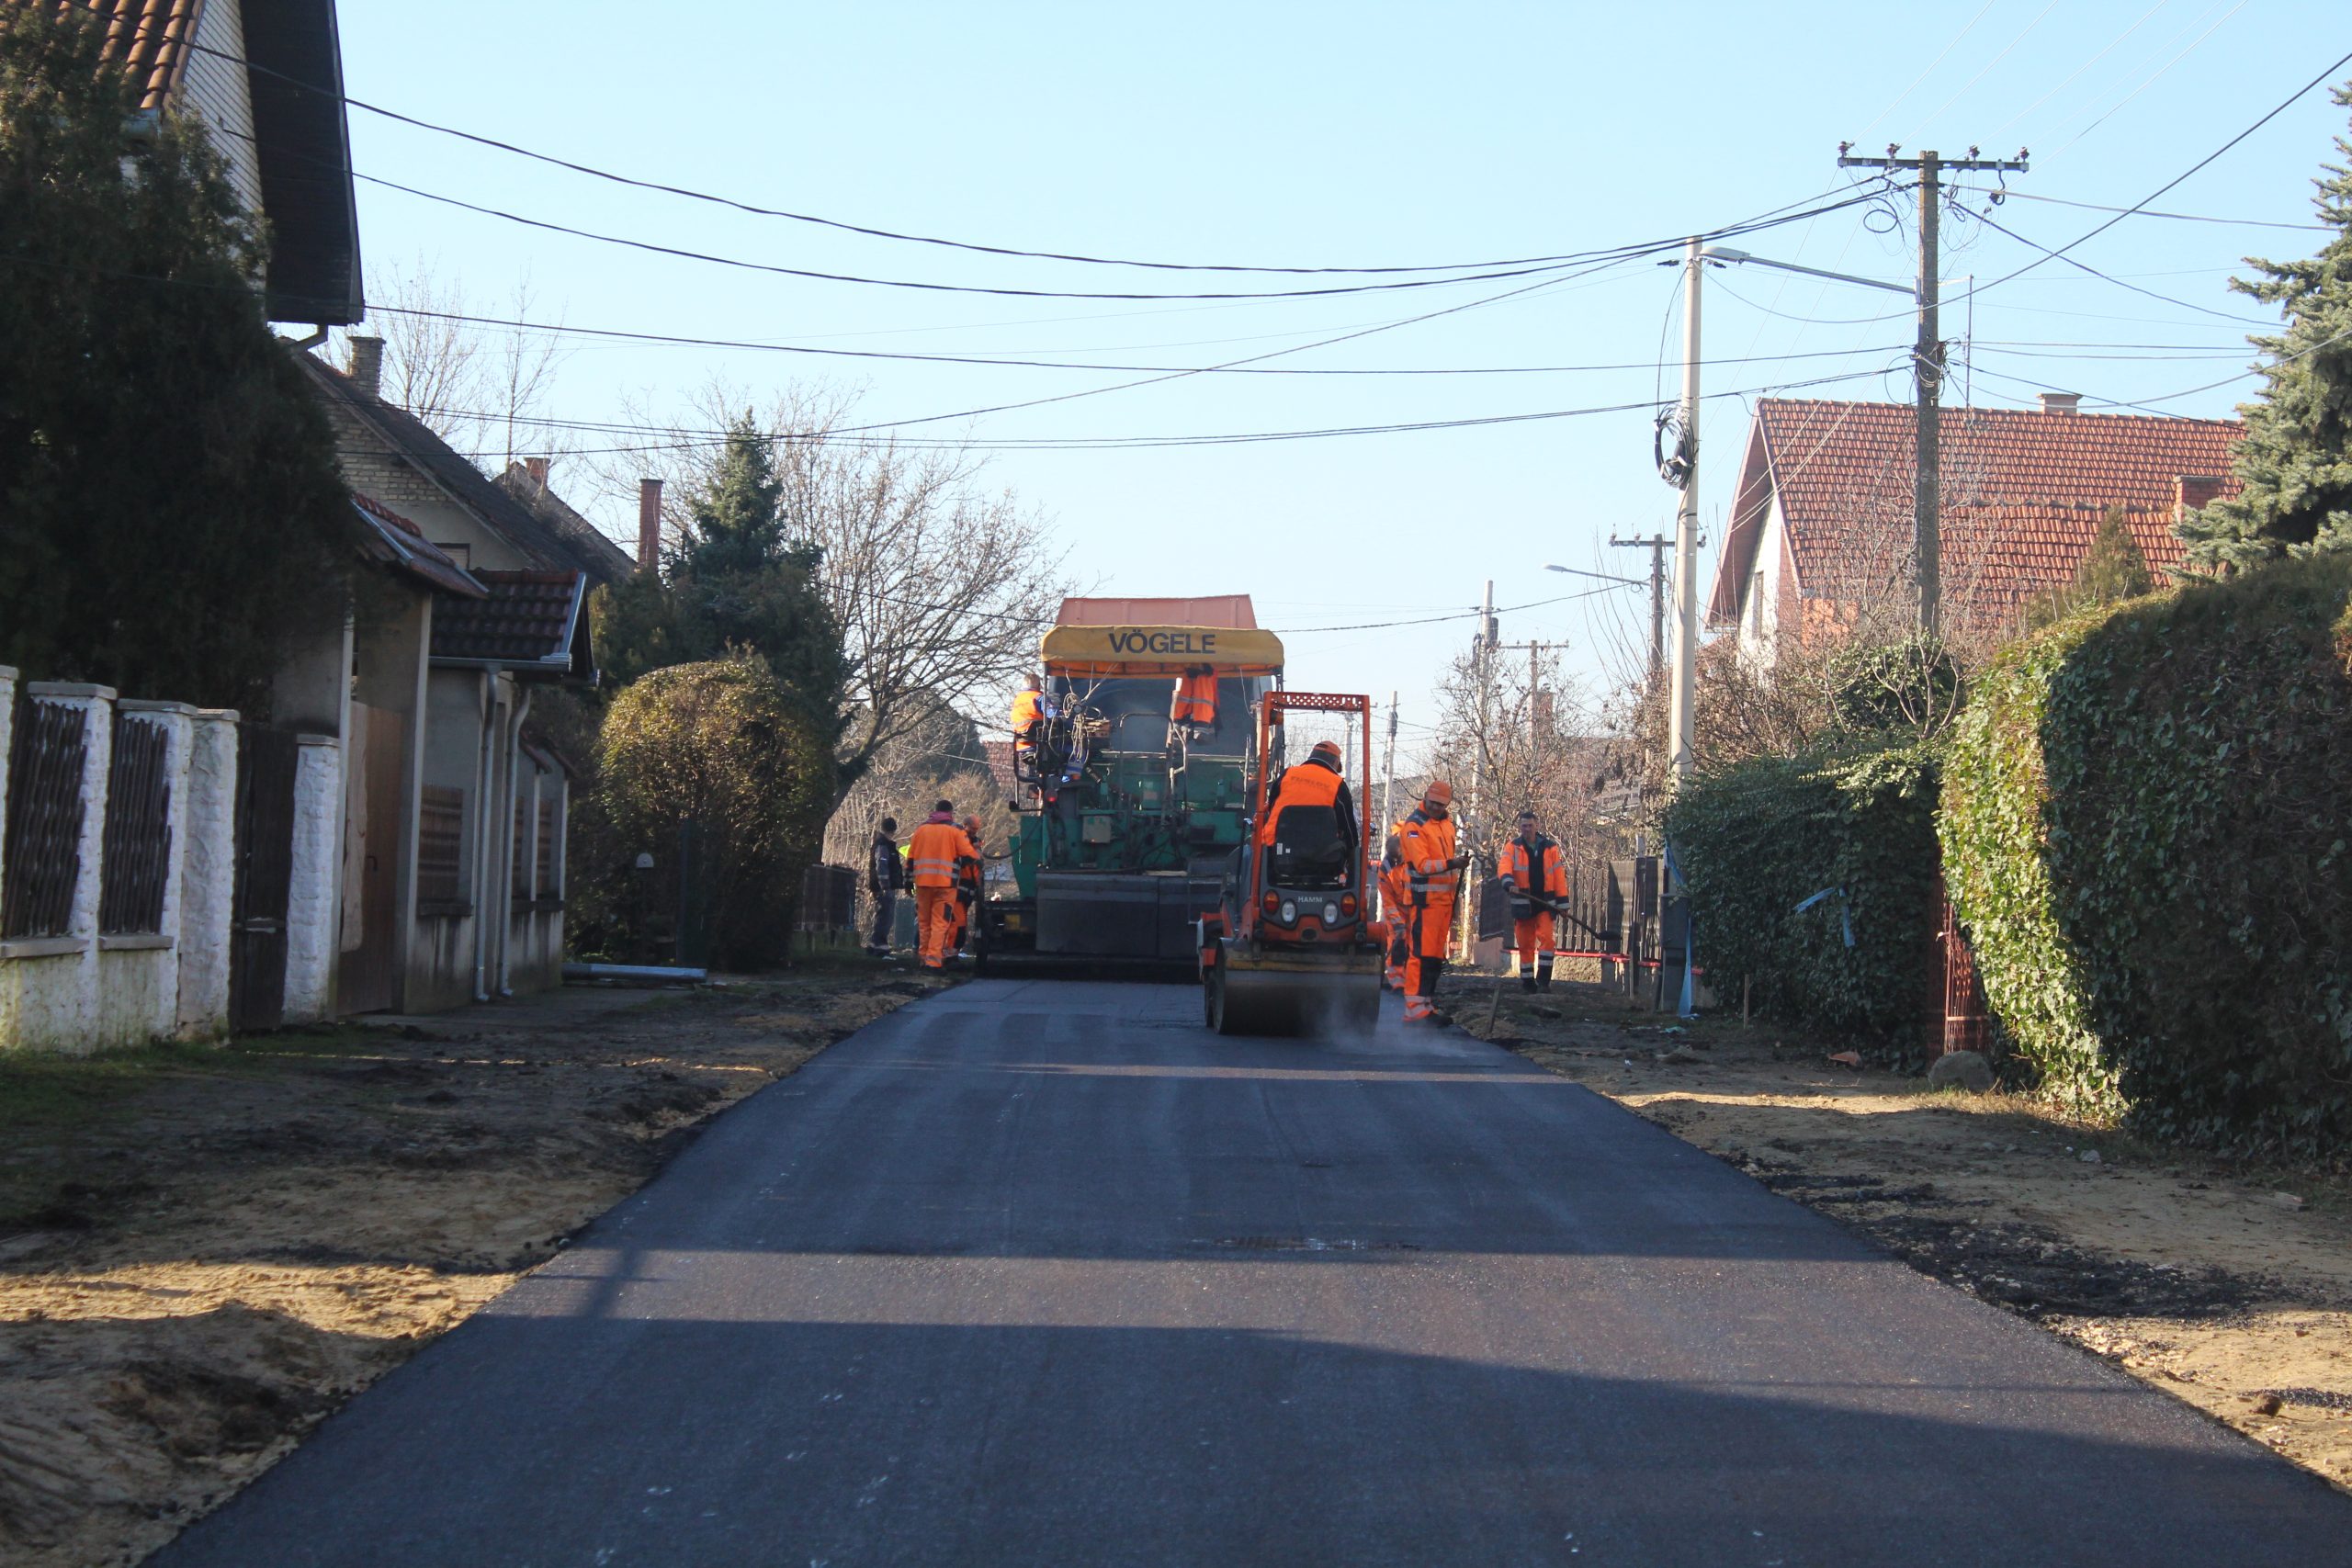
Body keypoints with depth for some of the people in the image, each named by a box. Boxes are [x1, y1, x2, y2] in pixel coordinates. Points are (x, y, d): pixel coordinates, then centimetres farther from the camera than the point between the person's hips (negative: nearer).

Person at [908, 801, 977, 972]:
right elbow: (968, 855, -7)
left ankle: (924, 958, 17)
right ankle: (934, 960, -16)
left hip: (922, 883, 4)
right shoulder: (955, 831, -2)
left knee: (924, 923, 14)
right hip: (945, 884, -4)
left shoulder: (921, 829, 12)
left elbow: (910, 856, 13)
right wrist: (978, 860, 14)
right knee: (940, 923, -6)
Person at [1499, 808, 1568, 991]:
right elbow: (1505, 866, -14)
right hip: (1523, 903, 0)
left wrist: (1562, 900, 0)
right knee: (1524, 944, 5)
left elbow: (1559, 875, 6)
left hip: (1545, 902, 0)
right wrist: (1509, 881, -36)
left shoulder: (1550, 847, 6)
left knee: (1546, 938, -15)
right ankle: (1527, 981, 15)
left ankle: (1544, 979, -12)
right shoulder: (1512, 847, 3)